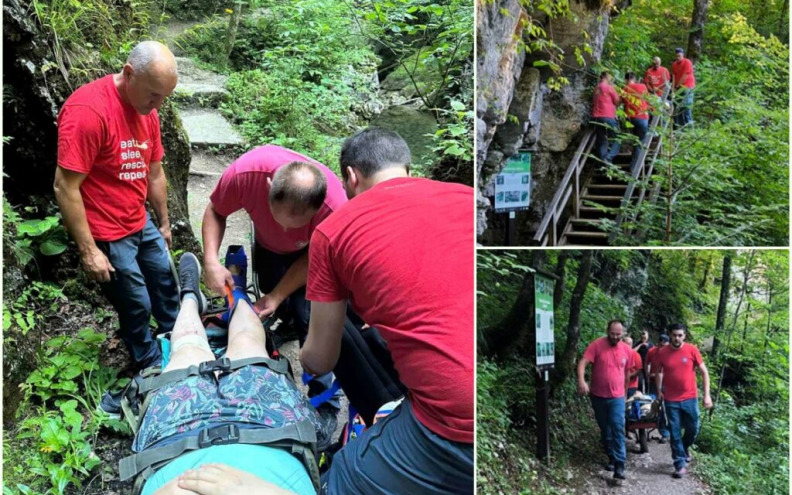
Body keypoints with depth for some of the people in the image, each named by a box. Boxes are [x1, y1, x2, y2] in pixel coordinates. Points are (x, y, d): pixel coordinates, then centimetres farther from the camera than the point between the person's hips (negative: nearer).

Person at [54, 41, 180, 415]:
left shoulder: (147, 110, -1)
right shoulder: (88, 110, -26)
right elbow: (65, 188, -24)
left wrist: (164, 224, 18)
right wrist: (89, 251, -21)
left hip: (142, 224, 7)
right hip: (108, 235, -7)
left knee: (165, 283, 21)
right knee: (136, 306, 8)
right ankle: (154, 369, 31)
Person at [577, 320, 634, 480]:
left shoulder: (627, 350, -1)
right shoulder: (597, 345, -12)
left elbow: (627, 372, 13)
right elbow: (582, 363, -21)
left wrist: (624, 390, 20)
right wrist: (581, 381, -38)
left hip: (617, 397, 1)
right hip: (598, 396, 0)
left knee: (617, 428, -11)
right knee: (605, 430, 12)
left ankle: (619, 465, -10)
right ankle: (612, 458, 29)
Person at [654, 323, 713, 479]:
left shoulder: (692, 350, -9)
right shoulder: (662, 353, -6)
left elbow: (704, 372, -3)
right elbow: (659, 372, 9)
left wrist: (707, 395, -7)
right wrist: (659, 390, 5)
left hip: (690, 398, 0)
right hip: (671, 400, 0)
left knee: (693, 429, 11)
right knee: (675, 433, 4)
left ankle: (684, 448, 41)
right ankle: (680, 465, 14)